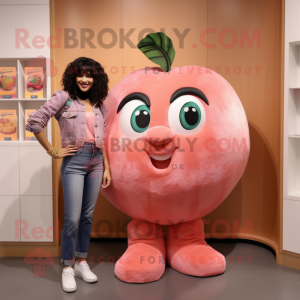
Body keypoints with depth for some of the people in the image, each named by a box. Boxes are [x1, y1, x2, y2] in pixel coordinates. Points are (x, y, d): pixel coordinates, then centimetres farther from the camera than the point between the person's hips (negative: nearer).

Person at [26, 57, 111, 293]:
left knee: (88, 216, 11)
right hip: (74, 162, -5)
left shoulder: (99, 105, 13)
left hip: (96, 162, 5)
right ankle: (68, 268, 12)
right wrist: (53, 152, -8)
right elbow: (34, 122, -10)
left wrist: (106, 168, 11)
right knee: (73, 218, -5)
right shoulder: (64, 98, -3)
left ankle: (82, 263, 25)